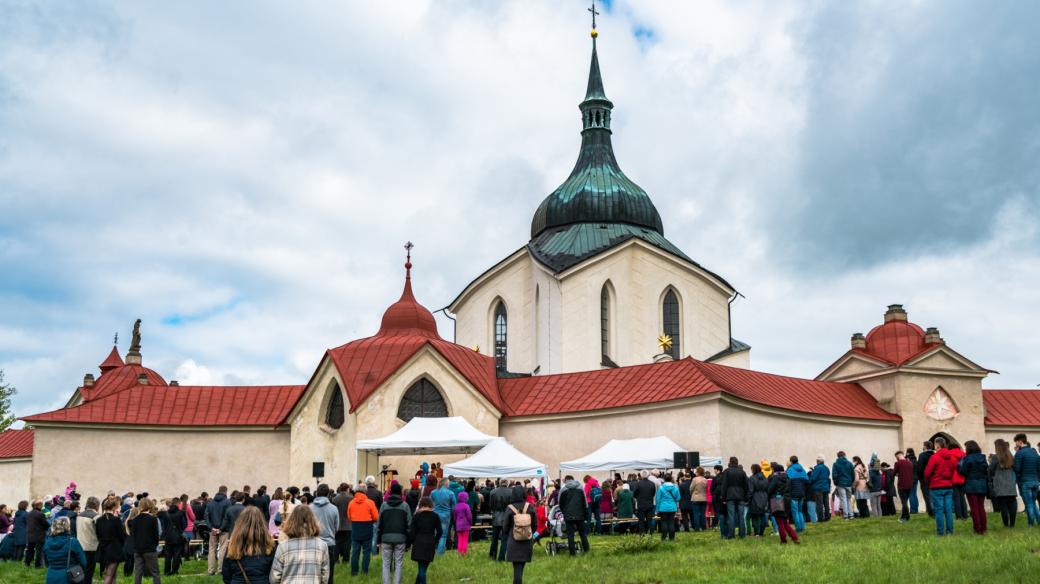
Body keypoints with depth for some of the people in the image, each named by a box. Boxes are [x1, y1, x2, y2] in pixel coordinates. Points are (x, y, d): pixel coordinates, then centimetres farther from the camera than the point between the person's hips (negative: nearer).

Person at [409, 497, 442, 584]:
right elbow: (439, 531, 3)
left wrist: (410, 542, 6)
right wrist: (435, 542, 15)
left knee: (421, 568, 0)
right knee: (424, 568, 12)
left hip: (419, 544, -1)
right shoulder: (435, 516, 4)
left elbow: (412, 531, -3)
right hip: (430, 544, 1)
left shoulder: (416, 516, 0)